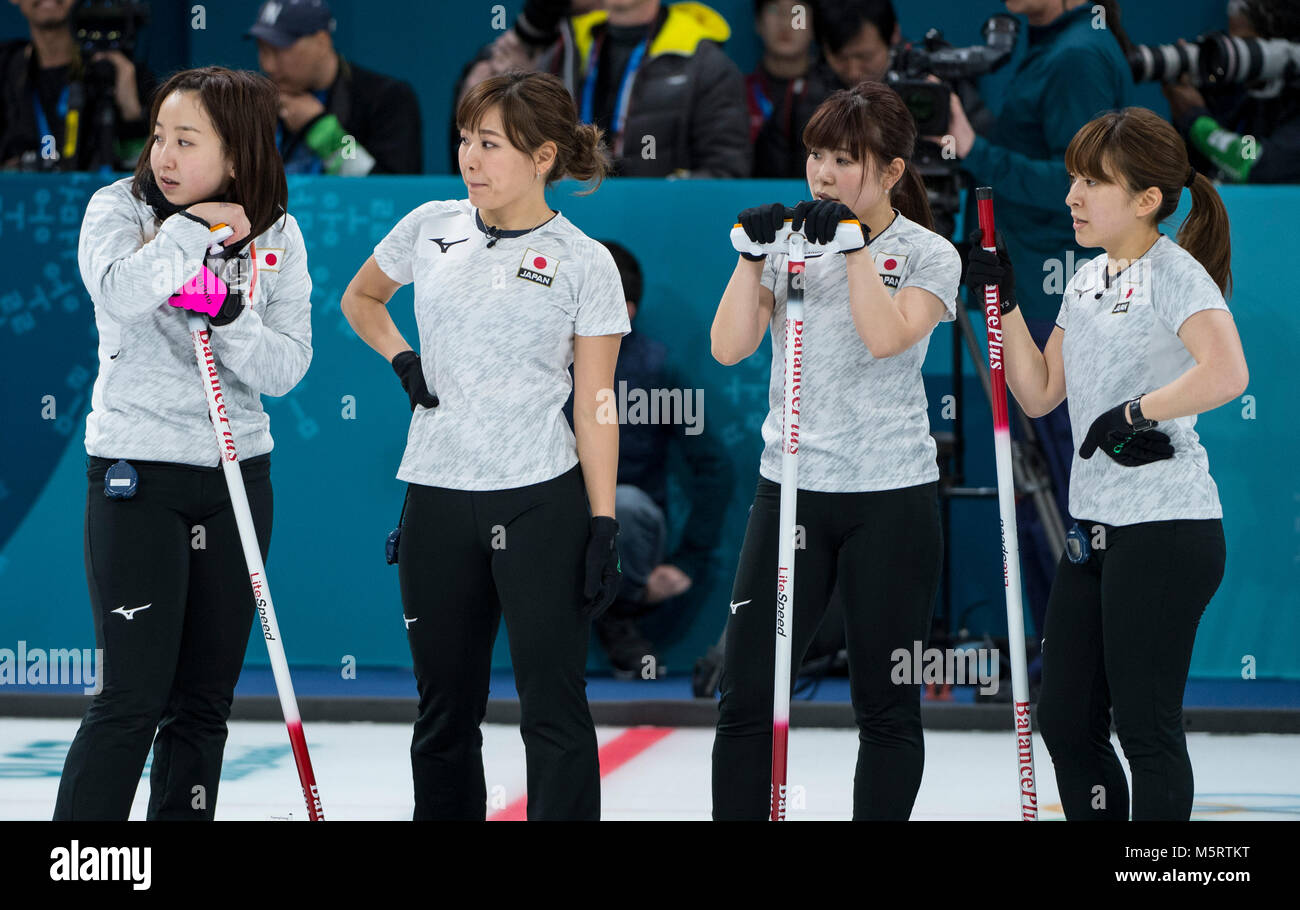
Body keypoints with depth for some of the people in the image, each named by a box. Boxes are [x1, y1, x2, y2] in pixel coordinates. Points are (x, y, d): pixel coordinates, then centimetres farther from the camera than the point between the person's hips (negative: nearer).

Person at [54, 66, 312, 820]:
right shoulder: (119, 208, -6)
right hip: (136, 473, -4)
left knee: (205, 699, 8)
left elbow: (287, 368, -5)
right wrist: (196, 229, -20)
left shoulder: (277, 236, 2)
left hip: (238, 476, 4)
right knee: (135, 696, -10)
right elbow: (118, 292, -28)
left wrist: (232, 317, -21)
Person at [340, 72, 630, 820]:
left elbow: (595, 405, -3)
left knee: (554, 709, -4)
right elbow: (361, 298, 26)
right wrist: (400, 359, 7)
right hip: (438, 501, 4)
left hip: (543, 504, -4)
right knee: (446, 713, 11)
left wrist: (605, 526, -8)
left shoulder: (584, 263, -3)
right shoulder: (431, 229, 7)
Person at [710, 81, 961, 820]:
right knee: (747, 696, -2)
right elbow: (730, 348, -2)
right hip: (790, 489, 3)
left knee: (887, 704, 5)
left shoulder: (929, 255, -1)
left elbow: (886, 337, -19)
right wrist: (752, 255, -11)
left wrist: (855, 247, -17)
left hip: (893, 500, -3)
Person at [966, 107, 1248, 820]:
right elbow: (1040, 393, 18)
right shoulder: (1088, 282, 15)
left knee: (1145, 728, -4)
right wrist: (1004, 305, 9)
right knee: (1065, 722, 11)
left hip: (1166, 528, -9)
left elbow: (1226, 374, -28)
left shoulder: (1175, 273, -11)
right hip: (1096, 531, 9)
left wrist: (1137, 412, -19)